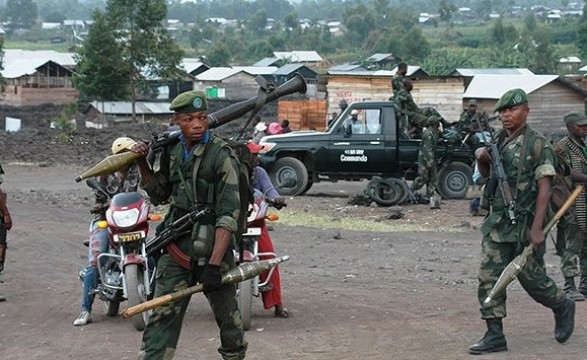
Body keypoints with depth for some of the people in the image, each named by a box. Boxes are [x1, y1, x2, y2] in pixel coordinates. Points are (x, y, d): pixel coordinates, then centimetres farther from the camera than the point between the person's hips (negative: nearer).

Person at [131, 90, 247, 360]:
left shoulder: (222, 155, -11)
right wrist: (142, 164, 8)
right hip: (176, 247, 4)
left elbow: (228, 215, -16)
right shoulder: (171, 151, 9)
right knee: (162, 316, -5)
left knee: (227, 315, 9)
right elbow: (159, 194, 25)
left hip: (212, 247, -4)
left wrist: (214, 264, -23)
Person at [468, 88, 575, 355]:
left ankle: (563, 307, 33)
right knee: (489, 277, -3)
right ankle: (495, 335, 1)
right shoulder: (497, 141, 10)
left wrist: (537, 228, -21)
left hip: (525, 223, -6)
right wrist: (481, 159, 1)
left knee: (531, 278, 5)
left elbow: (544, 188, -14)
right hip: (497, 222, 6)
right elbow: (486, 175, 25)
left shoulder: (537, 144, -10)